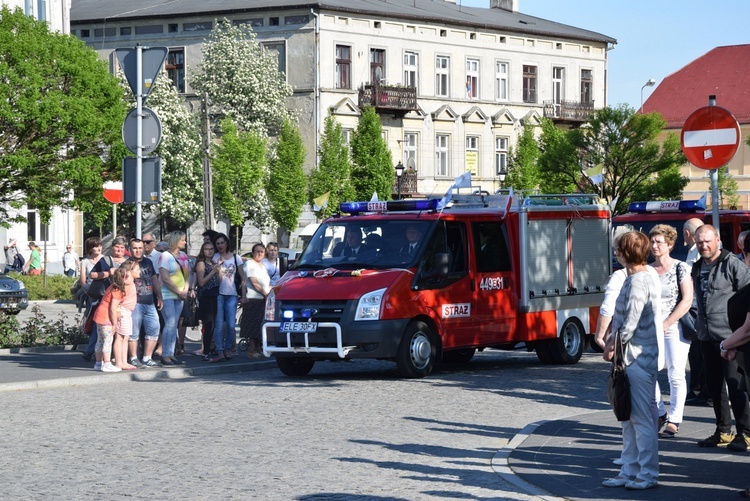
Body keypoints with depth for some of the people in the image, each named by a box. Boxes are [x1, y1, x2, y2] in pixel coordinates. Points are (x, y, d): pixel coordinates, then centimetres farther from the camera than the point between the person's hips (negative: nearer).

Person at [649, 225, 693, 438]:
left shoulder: (680, 268, -3)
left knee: (676, 375, -4)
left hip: (675, 327, -4)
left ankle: (674, 421, 2)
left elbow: (687, 300, -9)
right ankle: (659, 413, 16)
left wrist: (666, 324, -13)